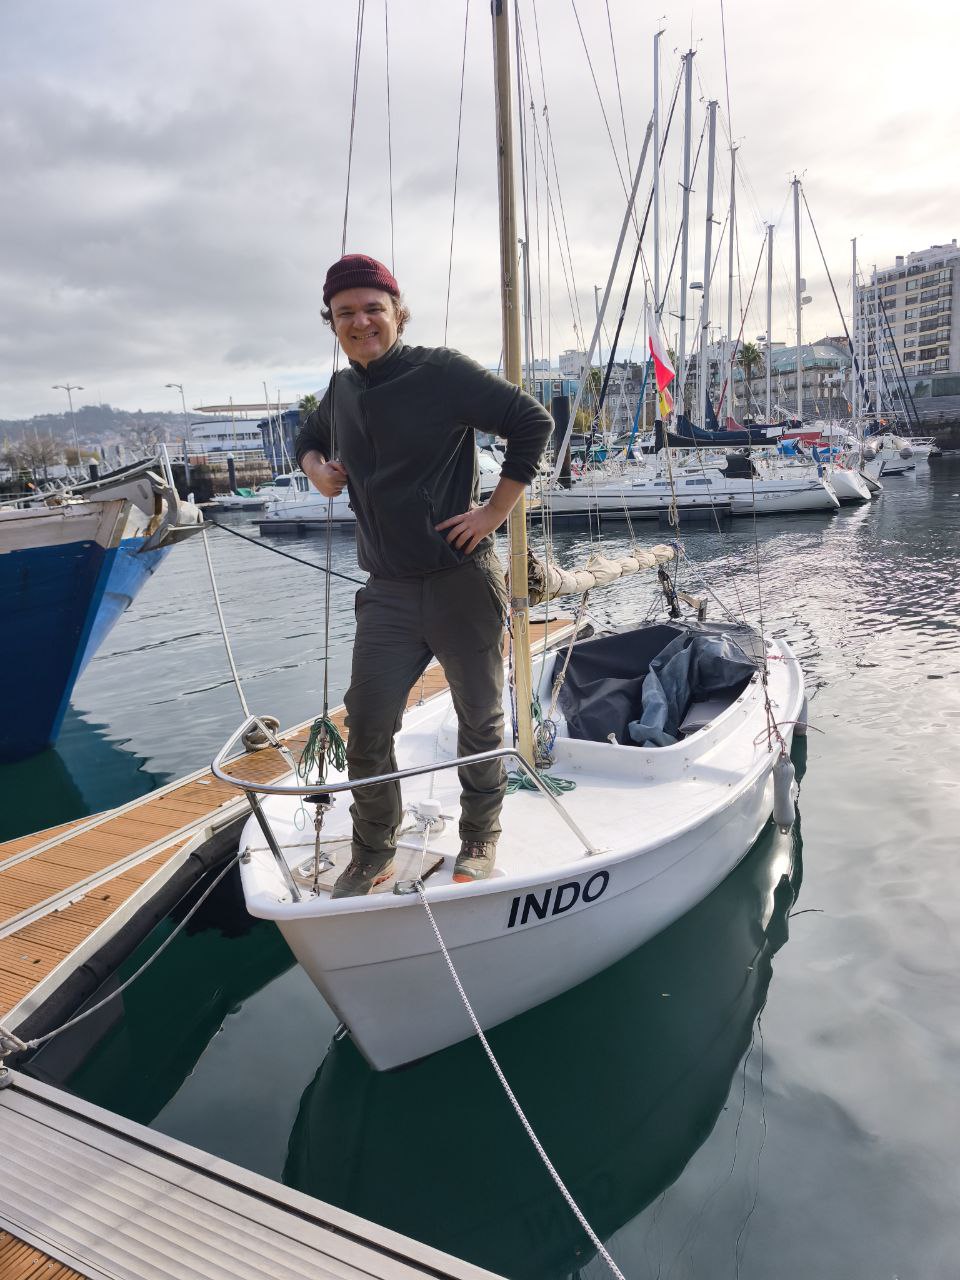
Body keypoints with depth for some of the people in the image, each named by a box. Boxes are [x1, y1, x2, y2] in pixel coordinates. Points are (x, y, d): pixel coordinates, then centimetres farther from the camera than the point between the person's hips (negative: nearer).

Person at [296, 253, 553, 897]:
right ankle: (373, 854, 24)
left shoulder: (441, 371, -9)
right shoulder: (342, 389, 10)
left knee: (481, 719, 10)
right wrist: (316, 467, 8)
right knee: (366, 728, 3)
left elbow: (533, 420, -10)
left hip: (462, 581, -4)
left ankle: (480, 841, 32)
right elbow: (310, 437, 31)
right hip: (387, 590, 5)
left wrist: (497, 510, -12)